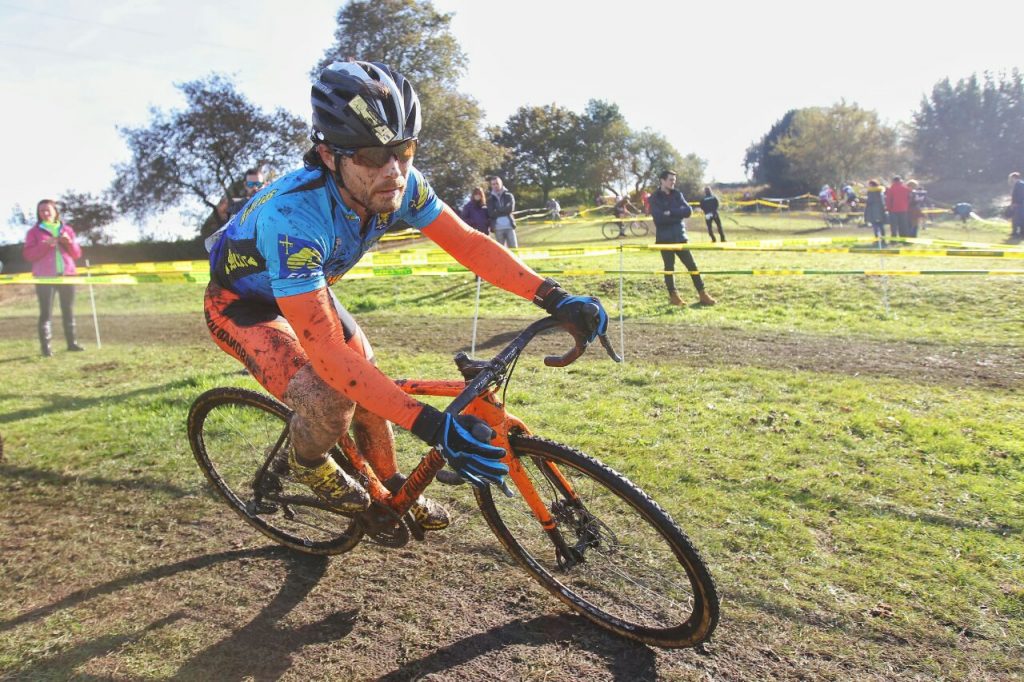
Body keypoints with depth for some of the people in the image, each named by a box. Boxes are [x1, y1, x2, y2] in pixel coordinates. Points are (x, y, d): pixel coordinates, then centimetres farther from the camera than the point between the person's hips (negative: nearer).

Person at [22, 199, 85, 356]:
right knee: (46, 312, -7)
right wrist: (45, 245, -17)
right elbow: (28, 255, -4)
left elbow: (77, 254, 10)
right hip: (45, 276, -3)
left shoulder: (67, 229, 12)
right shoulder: (34, 231, 4)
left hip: (67, 274, 3)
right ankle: (45, 346, -8)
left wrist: (69, 243, -9)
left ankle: (71, 342, 12)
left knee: (69, 310, 7)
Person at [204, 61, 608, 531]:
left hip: (305, 290, 6)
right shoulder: (292, 215, -43)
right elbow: (326, 352, -44)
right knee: (330, 402, -27)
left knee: (369, 388, 4)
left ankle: (392, 493, 29)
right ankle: (305, 462, 8)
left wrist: (554, 298, -32)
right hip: (240, 305, -6)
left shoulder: (399, 185, -25)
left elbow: (467, 242, -18)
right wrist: (433, 426, -50)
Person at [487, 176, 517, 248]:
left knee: (514, 248, -4)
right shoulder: (490, 198, 9)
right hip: (498, 228, 1)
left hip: (509, 226, 0)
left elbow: (510, 208, -8)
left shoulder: (508, 195, 9)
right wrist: (504, 211, -8)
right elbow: (491, 213, -5)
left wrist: (497, 211, -6)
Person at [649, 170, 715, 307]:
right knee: (669, 267, 3)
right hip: (665, 238, -3)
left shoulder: (677, 194, 9)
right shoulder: (655, 198, -3)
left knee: (692, 265, 2)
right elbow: (658, 218, -17)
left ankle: (702, 294, 7)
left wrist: (671, 213, -14)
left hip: (679, 236, 3)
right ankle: (673, 295, 16)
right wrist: (678, 214, -12)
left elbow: (688, 211, -3)